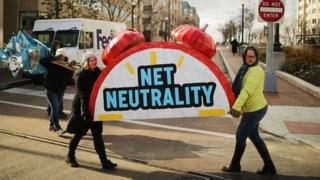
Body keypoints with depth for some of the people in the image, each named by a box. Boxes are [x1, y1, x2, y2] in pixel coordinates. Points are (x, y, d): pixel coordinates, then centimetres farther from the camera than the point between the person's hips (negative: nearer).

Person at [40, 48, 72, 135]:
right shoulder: (51, 64, -10)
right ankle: (58, 128, -14)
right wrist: (54, 58, -25)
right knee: (55, 108, -14)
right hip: (50, 90, -5)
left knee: (56, 108, 15)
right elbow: (42, 61, -23)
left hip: (60, 90, 5)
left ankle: (52, 125, 31)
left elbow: (69, 74, 2)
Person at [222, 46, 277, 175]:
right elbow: (239, 88, 18)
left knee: (240, 135, 3)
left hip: (255, 109, -10)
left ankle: (235, 165, 22)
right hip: (255, 108, 10)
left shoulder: (256, 71, -20)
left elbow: (247, 89, -33)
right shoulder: (246, 69, 11)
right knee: (253, 136, 18)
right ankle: (269, 167, 24)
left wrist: (236, 106, -41)